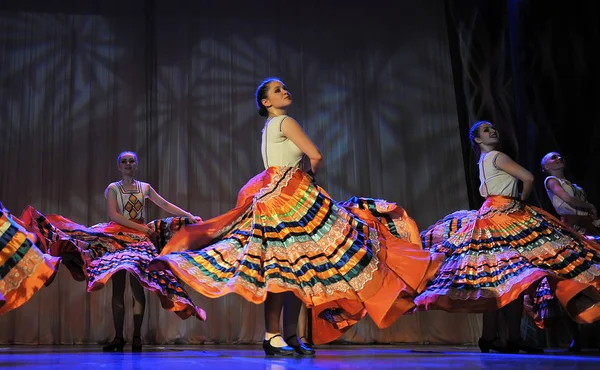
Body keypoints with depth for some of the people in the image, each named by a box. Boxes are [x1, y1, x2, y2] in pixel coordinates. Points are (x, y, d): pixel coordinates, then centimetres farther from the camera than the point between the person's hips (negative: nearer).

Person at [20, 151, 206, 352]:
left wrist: (189, 216, 6)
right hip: (117, 239, 0)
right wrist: (140, 226, -14)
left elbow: (166, 205, 13)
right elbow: (113, 215, -7)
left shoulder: (145, 187, 11)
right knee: (117, 288, -2)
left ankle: (137, 336, -5)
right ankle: (118, 337, 1)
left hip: (140, 239, 1)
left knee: (137, 286, -9)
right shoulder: (113, 188, 5)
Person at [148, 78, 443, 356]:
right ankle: (273, 337, -7)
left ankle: (290, 336, 8)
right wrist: (310, 175, 8)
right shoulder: (285, 121, -4)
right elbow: (316, 156, -9)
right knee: (285, 265, -10)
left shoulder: (269, 127, 23)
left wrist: (305, 177, 11)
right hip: (288, 198, -9)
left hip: (274, 198, 9)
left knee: (294, 267, 6)